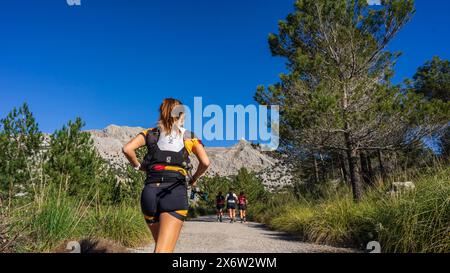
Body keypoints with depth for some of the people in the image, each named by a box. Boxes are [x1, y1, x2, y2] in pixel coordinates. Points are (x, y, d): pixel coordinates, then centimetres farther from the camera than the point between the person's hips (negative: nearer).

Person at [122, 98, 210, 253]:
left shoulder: (151, 133, 15)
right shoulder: (189, 136, 11)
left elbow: (127, 149, -1)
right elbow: (205, 162, -3)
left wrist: (138, 166, 16)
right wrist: (194, 179, 15)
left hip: (150, 191, 3)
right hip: (175, 192, -3)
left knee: (160, 244, 23)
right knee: (164, 250, -8)